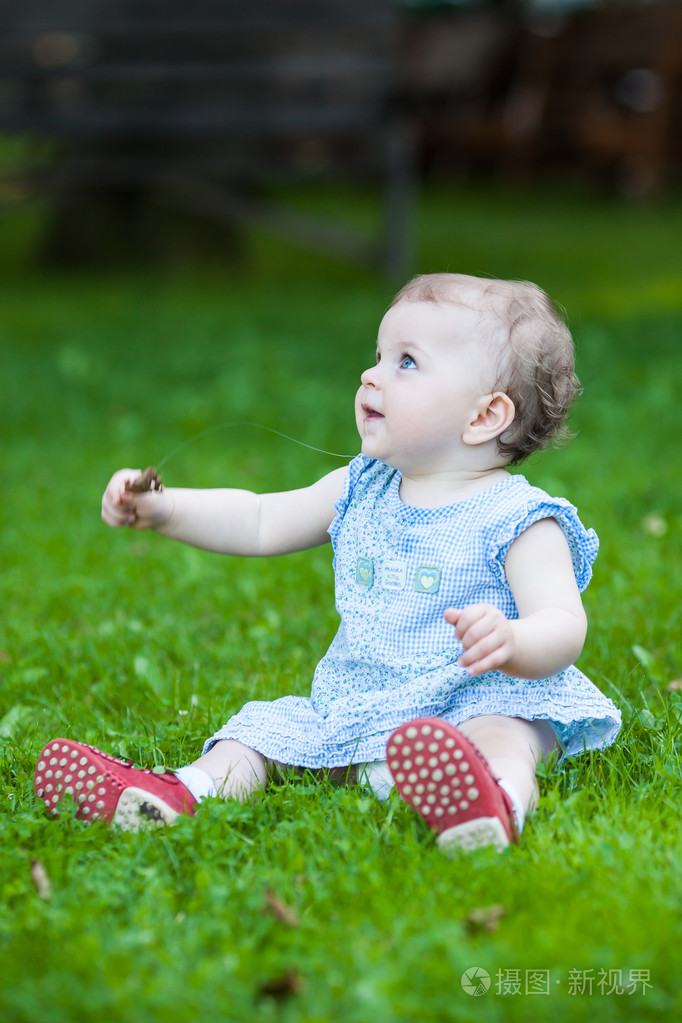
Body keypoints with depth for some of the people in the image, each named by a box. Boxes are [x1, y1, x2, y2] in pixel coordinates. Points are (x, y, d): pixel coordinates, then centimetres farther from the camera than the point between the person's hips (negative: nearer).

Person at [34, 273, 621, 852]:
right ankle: (189, 791, -30)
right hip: (354, 712, 7)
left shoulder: (519, 520, -9)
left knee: (501, 736, -36)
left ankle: (497, 803, -67)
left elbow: (563, 626, -18)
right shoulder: (361, 492, 12)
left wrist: (511, 643, -42)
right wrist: (164, 510, 5)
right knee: (266, 725, -5)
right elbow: (259, 523, 20)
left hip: (482, 702, -7)